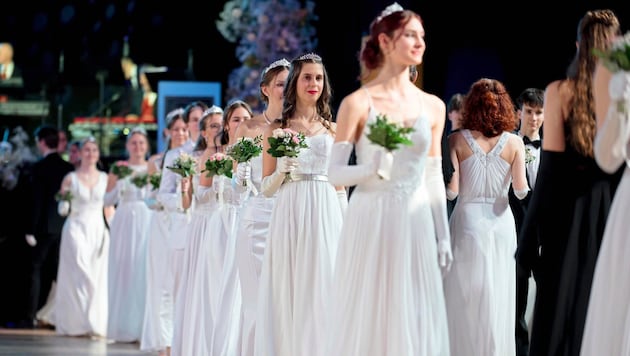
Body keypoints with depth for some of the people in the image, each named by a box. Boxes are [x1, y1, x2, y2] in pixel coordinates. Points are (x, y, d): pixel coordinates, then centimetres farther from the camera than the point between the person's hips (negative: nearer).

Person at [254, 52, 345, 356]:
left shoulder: (332, 130, 12)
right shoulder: (276, 129, 9)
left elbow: (340, 186, 12)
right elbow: (266, 188, 9)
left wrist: (346, 229, 7)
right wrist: (281, 172, -11)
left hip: (326, 217, 1)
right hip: (289, 217, -1)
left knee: (323, 292, -3)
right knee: (287, 292, -2)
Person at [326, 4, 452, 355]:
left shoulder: (433, 106, 9)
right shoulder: (358, 103, -3)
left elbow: (435, 179, 14)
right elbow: (335, 173, -4)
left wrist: (444, 237, 12)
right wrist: (371, 169, -22)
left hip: (416, 224, 4)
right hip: (371, 222, -4)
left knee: (415, 319, 3)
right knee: (367, 317, -1)